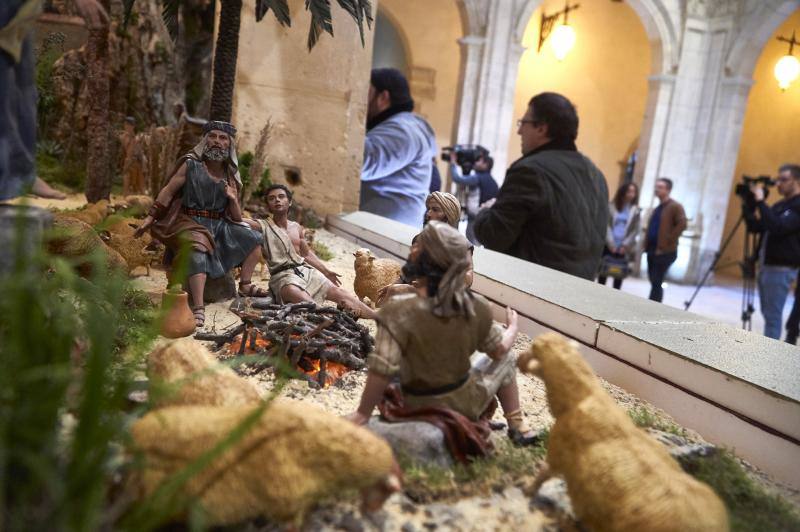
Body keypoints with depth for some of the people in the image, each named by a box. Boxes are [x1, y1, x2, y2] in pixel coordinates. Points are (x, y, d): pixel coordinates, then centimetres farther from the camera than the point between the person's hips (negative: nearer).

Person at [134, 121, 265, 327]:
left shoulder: (230, 176, 12)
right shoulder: (191, 165, 0)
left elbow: (236, 217, 13)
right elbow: (168, 192, 0)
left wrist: (233, 199, -8)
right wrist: (150, 218, -4)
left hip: (219, 224, 6)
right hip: (190, 222, -6)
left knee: (253, 239, -3)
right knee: (198, 252, -35)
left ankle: (245, 285, 5)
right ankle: (198, 309, -42)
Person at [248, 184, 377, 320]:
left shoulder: (297, 227, 18)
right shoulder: (263, 226, 1)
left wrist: (326, 271, 26)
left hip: (306, 270, 6)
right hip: (283, 276, -6)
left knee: (339, 293, -7)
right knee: (308, 303, -36)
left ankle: (378, 318, -10)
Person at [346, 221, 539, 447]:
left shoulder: (400, 312, -28)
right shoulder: (476, 307, -18)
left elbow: (381, 370, -29)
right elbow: (499, 350, -2)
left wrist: (362, 414, -15)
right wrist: (513, 326, 19)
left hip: (420, 410, 0)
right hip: (467, 406, 1)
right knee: (505, 360, 27)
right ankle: (517, 426, 28)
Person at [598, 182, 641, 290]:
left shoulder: (636, 211, 3)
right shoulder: (611, 206, 1)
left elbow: (635, 230, 0)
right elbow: (606, 225, -3)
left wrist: (625, 245, -8)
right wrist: (611, 243, -10)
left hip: (624, 248, 0)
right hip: (608, 245, 0)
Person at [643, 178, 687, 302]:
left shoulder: (675, 207, -7)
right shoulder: (658, 208, 19)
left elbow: (682, 224, -18)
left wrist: (667, 242, -18)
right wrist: (647, 245, 12)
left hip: (665, 252, -8)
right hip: (652, 250, 8)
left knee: (656, 282, -9)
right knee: (654, 281, 13)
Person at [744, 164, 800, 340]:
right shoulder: (779, 205, 17)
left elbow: (778, 228, -26)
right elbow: (756, 228, 15)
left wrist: (760, 202, -23)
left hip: (781, 269, -9)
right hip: (765, 265, 9)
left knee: (773, 316, -6)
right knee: (767, 313, 14)